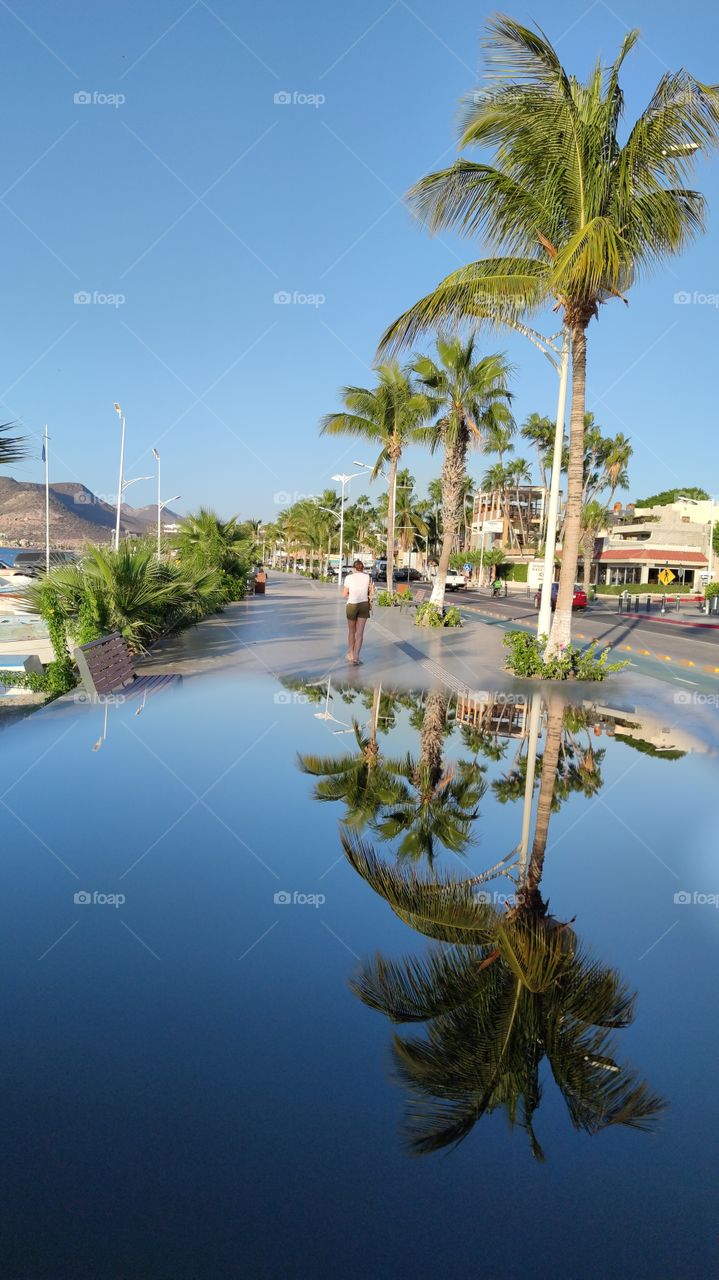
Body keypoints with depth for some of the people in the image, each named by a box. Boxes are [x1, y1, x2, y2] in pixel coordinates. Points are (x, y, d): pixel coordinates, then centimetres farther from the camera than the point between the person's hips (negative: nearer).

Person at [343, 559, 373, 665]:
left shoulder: (349, 577, -1)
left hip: (352, 605, -1)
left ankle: (350, 654, 27)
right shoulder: (368, 577, 4)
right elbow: (370, 593, 8)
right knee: (360, 632, -1)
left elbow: (345, 594, 1)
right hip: (364, 605, 1)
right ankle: (356, 657, -12)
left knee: (351, 631, 17)